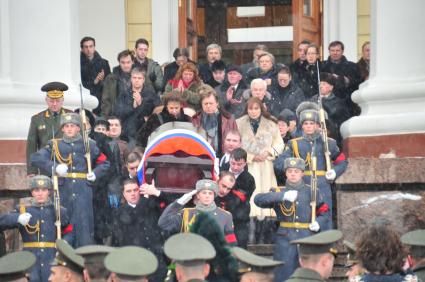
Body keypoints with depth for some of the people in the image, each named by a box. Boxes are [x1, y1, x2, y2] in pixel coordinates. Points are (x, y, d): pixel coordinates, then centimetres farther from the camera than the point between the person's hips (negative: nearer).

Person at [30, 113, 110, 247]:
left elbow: (104, 163, 20)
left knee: (84, 225, -7)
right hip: (63, 191, 1)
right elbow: (35, 158, -2)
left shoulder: (88, 145, 11)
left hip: (83, 192, -1)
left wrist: (95, 173, 1)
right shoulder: (55, 145, 10)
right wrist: (54, 167, -13)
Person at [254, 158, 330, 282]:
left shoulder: (312, 192, 9)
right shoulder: (279, 192, 5)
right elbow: (258, 200, -13)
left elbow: (325, 213, 16)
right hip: (285, 239, -1)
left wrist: (318, 223, -7)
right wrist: (282, 196, -24)